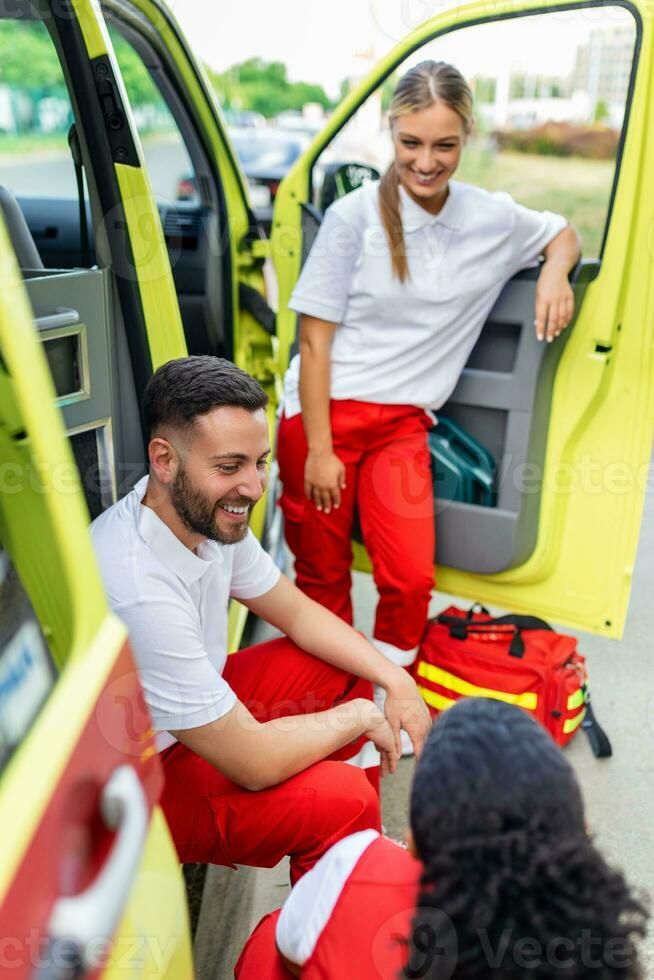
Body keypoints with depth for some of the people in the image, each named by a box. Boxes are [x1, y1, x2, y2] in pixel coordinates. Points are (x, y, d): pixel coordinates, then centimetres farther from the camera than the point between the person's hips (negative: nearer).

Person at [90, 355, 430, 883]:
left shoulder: (211, 514, -11)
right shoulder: (139, 594, -37)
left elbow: (297, 612, 3)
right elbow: (255, 764, -31)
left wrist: (397, 682, -7)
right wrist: (360, 717, -15)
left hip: (194, 716, 9)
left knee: (342, 669, 5)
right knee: (342, 799, -24)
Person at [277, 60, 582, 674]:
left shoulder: (493, 220, 4)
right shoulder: (354, 216, -6)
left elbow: (561, 232, 25)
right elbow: (314, 341, -6)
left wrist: (554, 273, 1)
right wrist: (319, 450, -9)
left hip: (402, 424, 2)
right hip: (322, 415, -2)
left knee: (411, 579, -8)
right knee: (322, 577, 9)